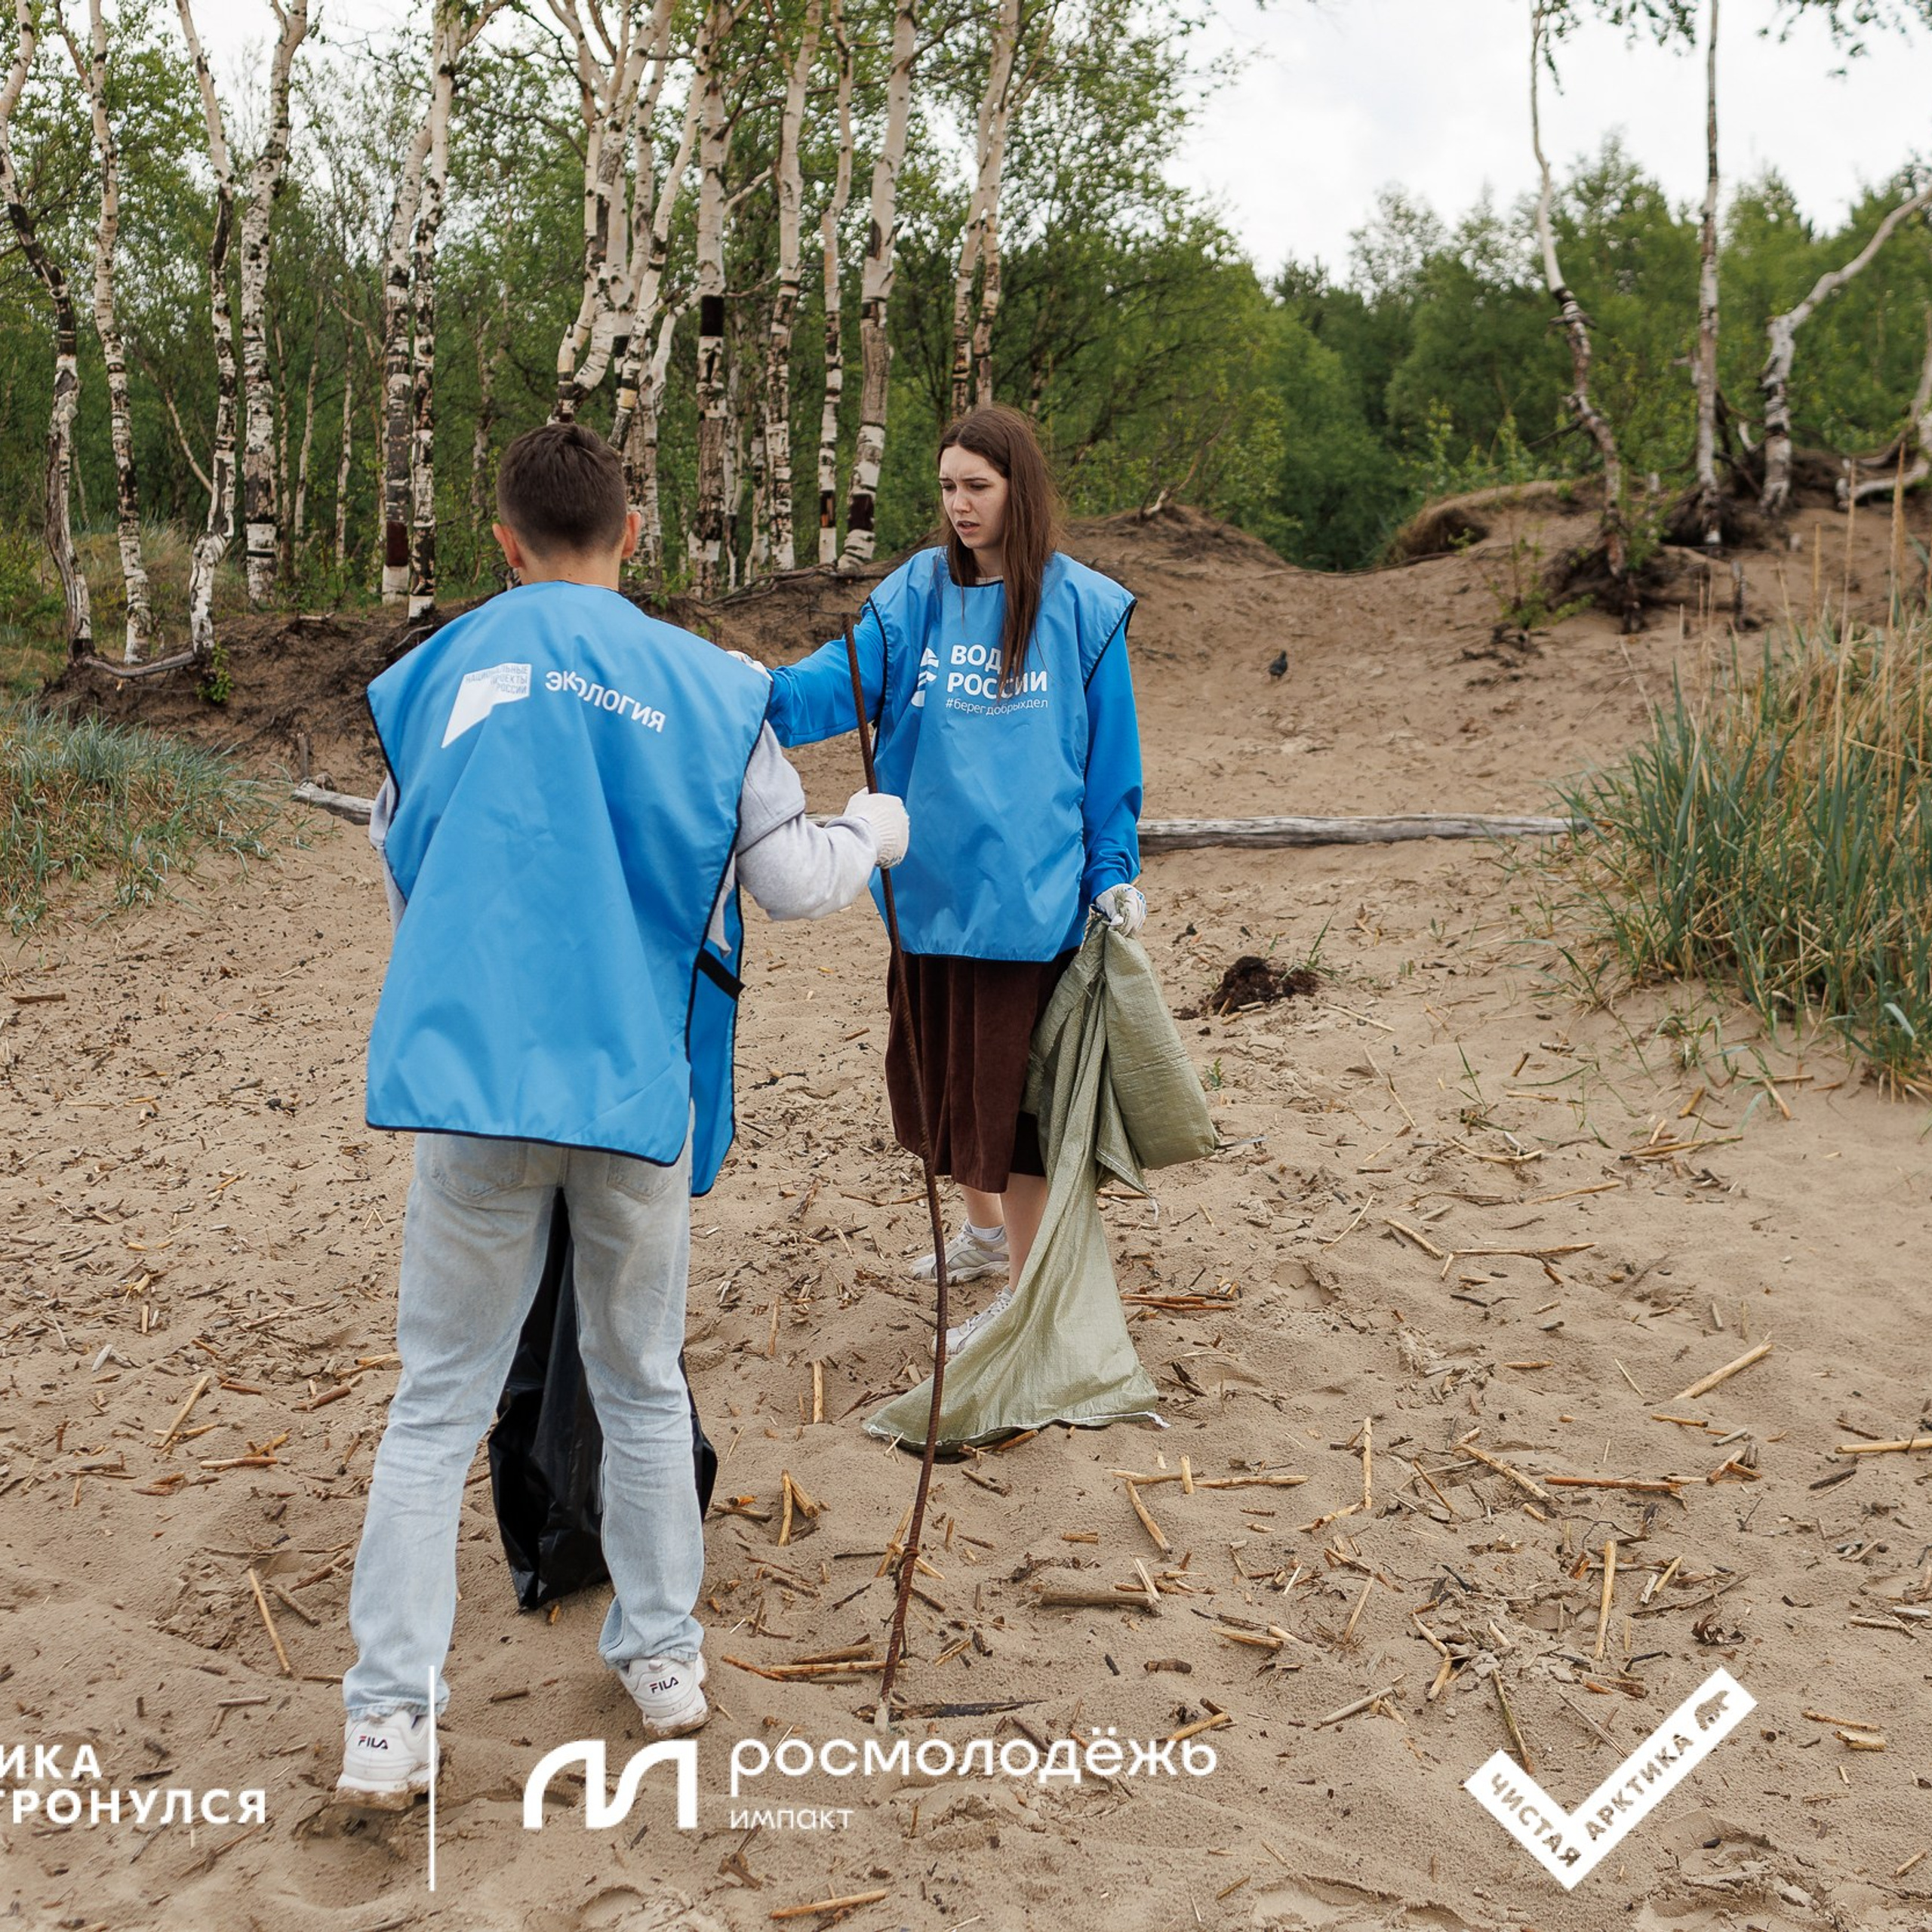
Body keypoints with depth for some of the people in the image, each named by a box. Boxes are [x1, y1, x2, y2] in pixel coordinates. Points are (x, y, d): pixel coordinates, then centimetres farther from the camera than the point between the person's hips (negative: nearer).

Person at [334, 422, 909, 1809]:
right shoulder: (708, 689, 1)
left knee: (439, 1405, 9)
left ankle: (391, 1719, 9)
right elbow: (792, 882, 3)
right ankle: (665, 1658, 30)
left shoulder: (438, 674, 5)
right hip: (638, 1084, 0)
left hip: (473, 1080, 0)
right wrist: (875, 832, 24)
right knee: (642, 1385, 18)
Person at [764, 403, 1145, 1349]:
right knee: (933, 1068, 16)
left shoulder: (1082, 607, -2)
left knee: (1010, 1082, 2)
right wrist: (761, 692, -30)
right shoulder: (916, 595, 4)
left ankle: (1025, 1286, 19)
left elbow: (1110, 758, 2)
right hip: (931, 884, 4)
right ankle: (984, 1229, 42)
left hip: (1029, 896, -4)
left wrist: (1115, 874, 1)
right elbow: (843, 677, -11)